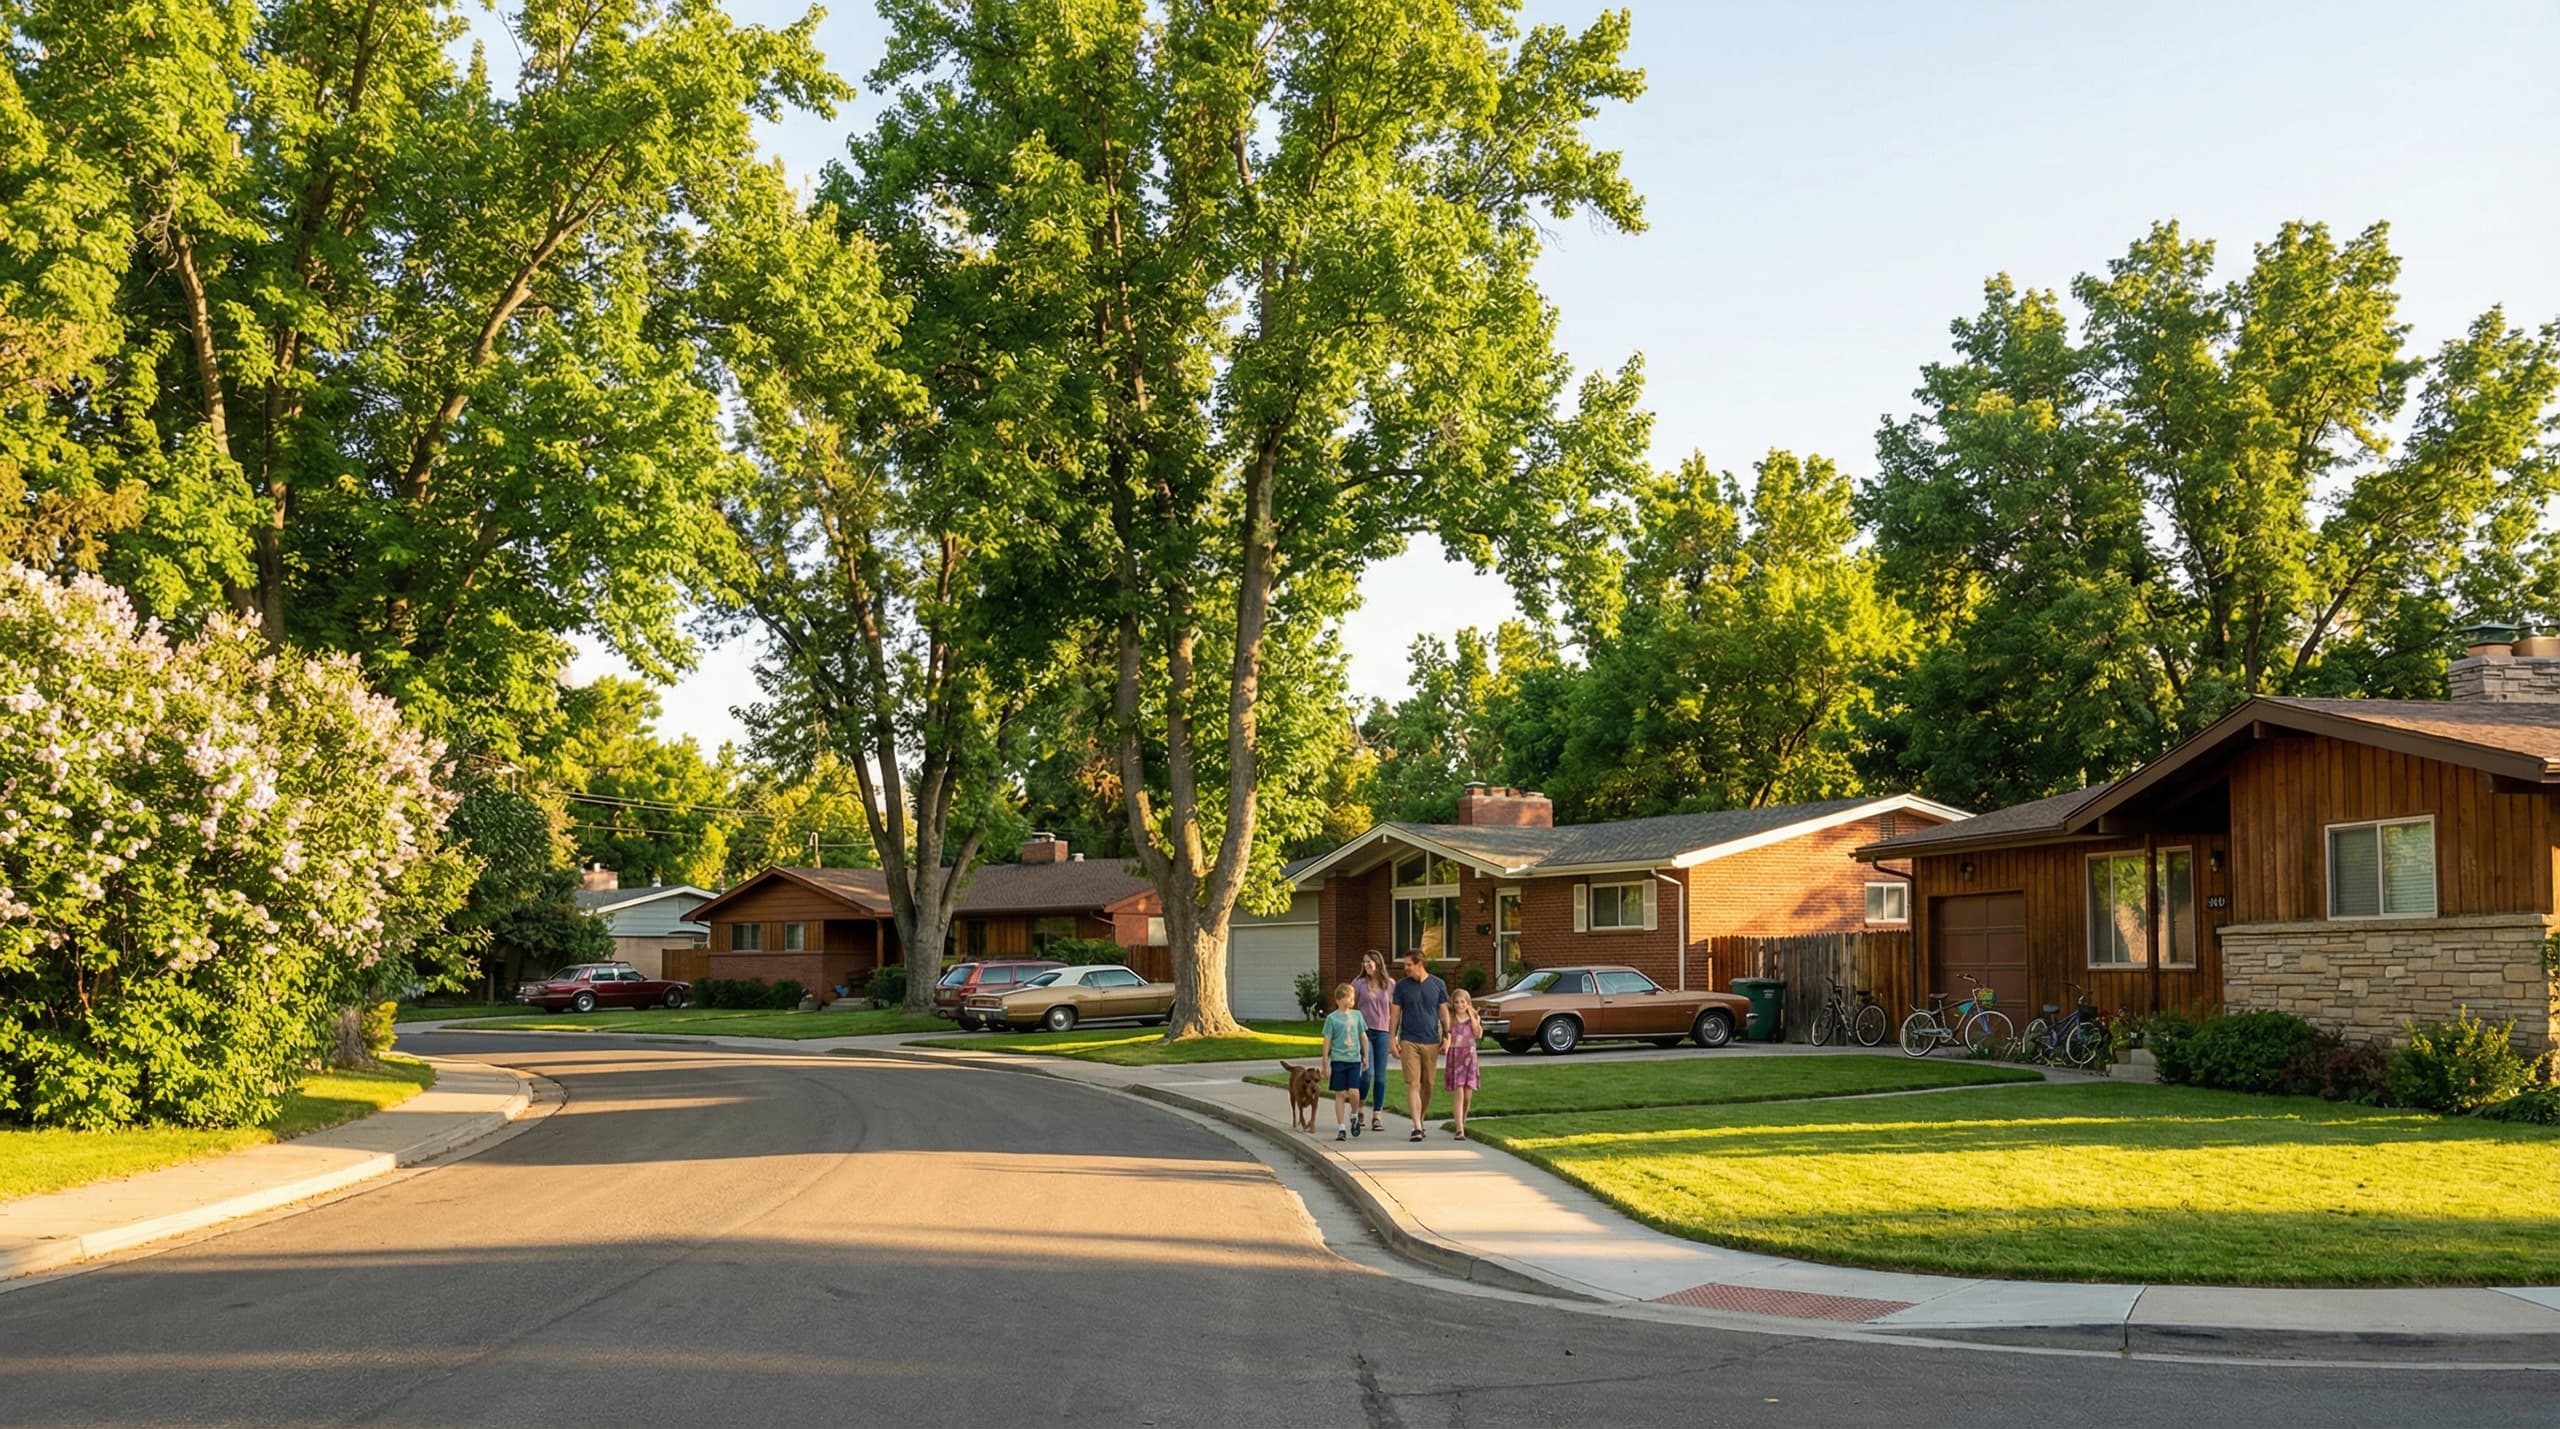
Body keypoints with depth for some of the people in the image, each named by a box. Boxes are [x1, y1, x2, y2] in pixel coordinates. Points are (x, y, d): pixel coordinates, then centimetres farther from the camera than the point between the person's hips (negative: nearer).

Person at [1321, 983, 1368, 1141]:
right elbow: (1327, 1041, 0)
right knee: (1340, 1094, 2)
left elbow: (1363, 1036, 14)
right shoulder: (1332, 1018, -2)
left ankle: (1354, 1116, 18)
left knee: (1354, 1092, -10)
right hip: (1338, 1060, -2)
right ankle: (1340, 1128, 9)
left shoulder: (1357, 1015, 6)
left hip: (1354, 1059, 2)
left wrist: (1366, 1056, 14)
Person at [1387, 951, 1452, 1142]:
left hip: (1431, 1041, 2)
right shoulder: (1402, 985, 3)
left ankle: (1421, 1121, 25)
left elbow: (1444, 1011, 8)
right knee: (1413, 1084, -10)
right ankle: (1417, 1128, -14)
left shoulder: (1438, 984, 5)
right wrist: (1392, 1038, -1)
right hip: (1409, 1041, -1)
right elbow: (1395, 1013, 5)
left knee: (1428, 1084, 8)